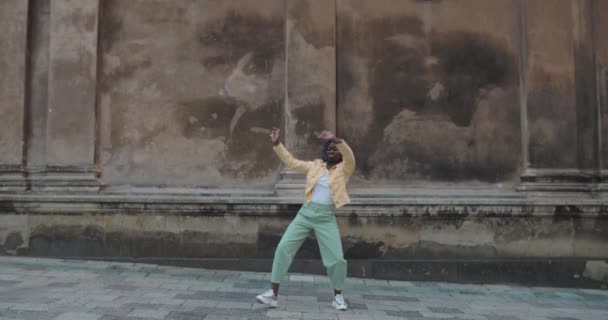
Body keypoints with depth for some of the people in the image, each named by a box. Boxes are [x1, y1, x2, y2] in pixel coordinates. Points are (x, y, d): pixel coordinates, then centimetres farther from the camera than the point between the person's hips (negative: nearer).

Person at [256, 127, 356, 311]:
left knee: (337, 258, -6)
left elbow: (350, 157, -20)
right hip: (306, 213, 3)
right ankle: (273, 294, 0)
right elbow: (291, 162, 13)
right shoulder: (315, 166, 12)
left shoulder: (344, 169, 1)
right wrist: (277, 144, 3)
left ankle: (338, 296, 20)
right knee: (283, 248, -7)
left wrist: (336, 140, -36)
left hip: (326, 218, -3)